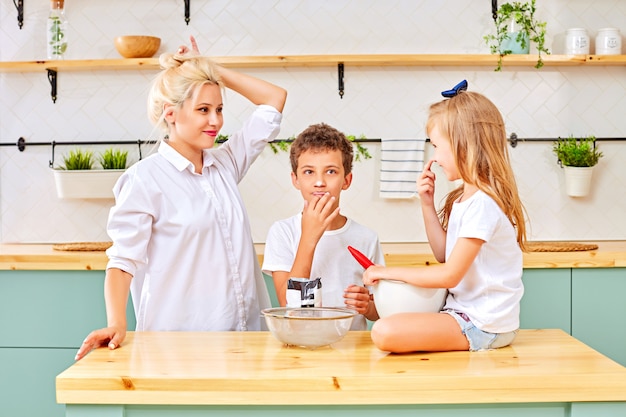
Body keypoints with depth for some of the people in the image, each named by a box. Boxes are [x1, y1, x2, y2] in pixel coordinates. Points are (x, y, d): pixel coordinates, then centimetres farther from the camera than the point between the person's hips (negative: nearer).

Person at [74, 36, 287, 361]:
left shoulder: (226, 163, 10)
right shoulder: (145, 178, -7)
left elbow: (275, 99, 16)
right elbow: (123, 259, -10)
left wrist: (214, 71, 10)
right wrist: (116, 324, -24)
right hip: (179, 336, -5)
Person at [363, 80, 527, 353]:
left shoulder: (482, 204, -22)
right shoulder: (464, 197, 9)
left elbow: (449, 275, -23)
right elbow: (444, 255, 13)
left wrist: (388, 272, -13)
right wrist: (427, 204, 4)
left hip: (483, 325, -10)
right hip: (466, 311, 10)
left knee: (384, 332, -27)